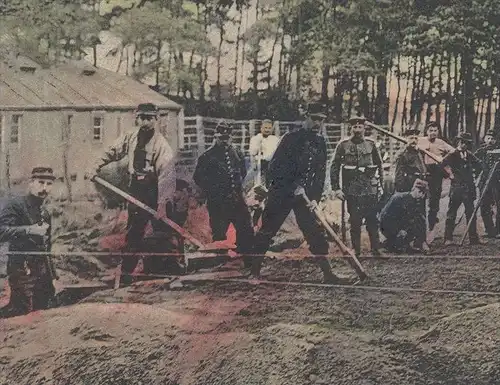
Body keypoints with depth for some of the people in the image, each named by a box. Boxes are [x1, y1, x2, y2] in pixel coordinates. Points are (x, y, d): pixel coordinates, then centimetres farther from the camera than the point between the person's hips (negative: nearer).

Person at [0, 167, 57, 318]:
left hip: (43, 272, 8)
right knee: (21, 311, -13)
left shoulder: (45, 213, 17)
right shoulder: (15, 205, -8)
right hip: (23, 271, -8)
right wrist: (30, 230, -30)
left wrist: (51, 272, 19)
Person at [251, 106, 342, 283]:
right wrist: (293, 187, -20)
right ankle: (254, 271, 10)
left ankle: (327, 273, 3)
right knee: (267, 231, 0)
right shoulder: (291, 138, -9)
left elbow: (320, 173, 7)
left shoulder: (320, 143, 8)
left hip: (305, 195, 4)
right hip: (281, 193, -4)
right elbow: (275, 167, -14)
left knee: (316, 233, -1)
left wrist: (315, 198, -6)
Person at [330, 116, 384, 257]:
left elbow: (379, 165, 13)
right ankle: (356, 249, 11)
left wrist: (380, 184, 7)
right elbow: (334, 167, 2)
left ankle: (375, 248, 10)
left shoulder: (371, 144, 6)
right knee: (355, 221, 2)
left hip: (370, 189, 1)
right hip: (352, 190, -1)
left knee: (372, 219, 2)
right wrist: (336, 188, -3)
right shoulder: (343, 145, 1)